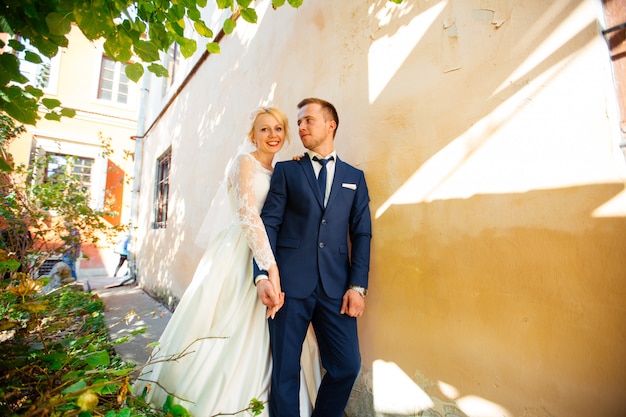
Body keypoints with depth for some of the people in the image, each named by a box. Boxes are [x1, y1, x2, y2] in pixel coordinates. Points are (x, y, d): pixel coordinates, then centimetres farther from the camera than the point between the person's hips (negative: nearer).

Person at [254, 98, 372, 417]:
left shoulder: (354, 177, 12)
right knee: (285, 368, 8)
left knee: (347, 366, 7)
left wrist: (358, 285, -1)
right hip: (290, 282, -1)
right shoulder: (286, 170, 8)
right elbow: (269, 223, 0)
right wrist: (262, 275, -11)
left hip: (336, 286, 2)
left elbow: (361, 234, 7)